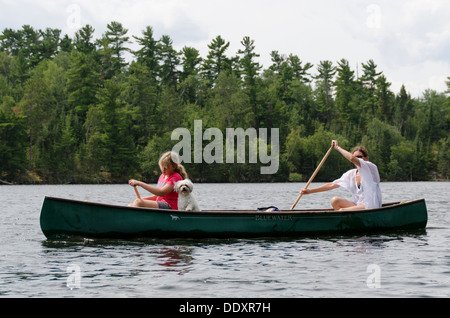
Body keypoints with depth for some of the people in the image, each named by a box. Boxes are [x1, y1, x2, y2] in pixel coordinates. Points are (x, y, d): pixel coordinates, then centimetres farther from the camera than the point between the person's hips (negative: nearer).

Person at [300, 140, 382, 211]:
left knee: (342, 211, -25)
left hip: (371, 207, -7)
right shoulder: (351, 174, 10)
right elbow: (332, 185, 9)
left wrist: (338, 147, -13)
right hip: (357, 205, 7)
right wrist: (310, 191, 3)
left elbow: (352, 158, -27)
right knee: (335, 200, -13)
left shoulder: (371, 168, -9)